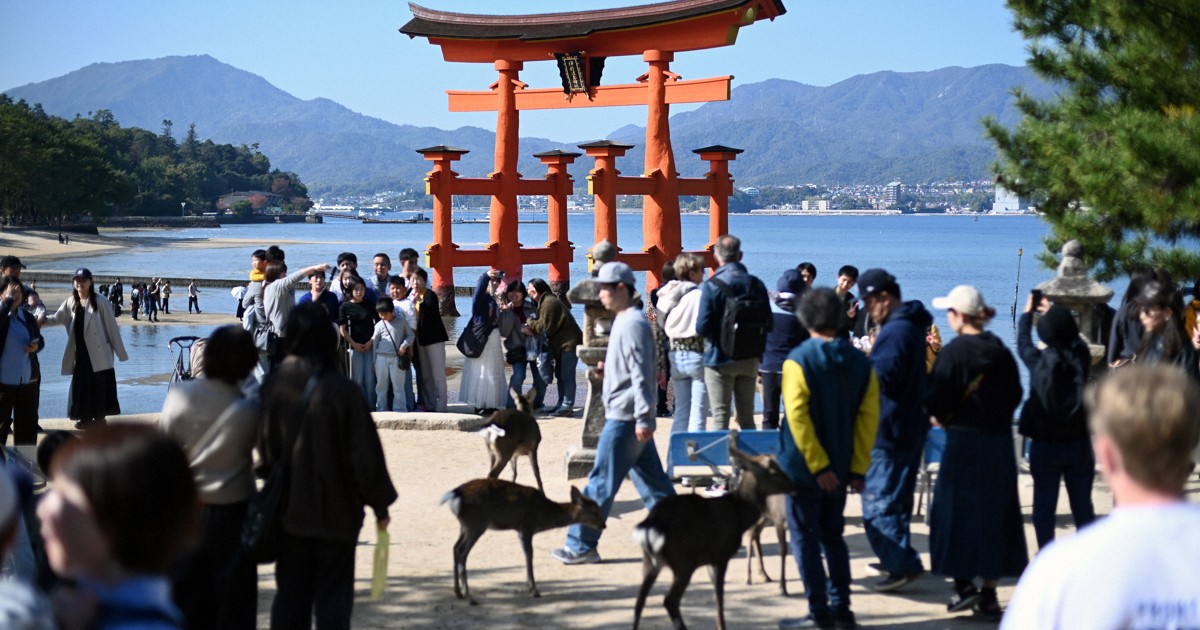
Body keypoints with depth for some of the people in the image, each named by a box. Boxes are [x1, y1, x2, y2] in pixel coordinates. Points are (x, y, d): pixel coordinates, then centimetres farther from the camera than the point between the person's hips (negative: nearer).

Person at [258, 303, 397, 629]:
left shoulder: (273, 386, -8)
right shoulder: (343, 391, -19)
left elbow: (264, 447, 3)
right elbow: (366, 453, -14)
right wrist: (380, 503, -1)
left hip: (289, 512, 4)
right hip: (335, 514, -3)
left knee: (290, 594, 15)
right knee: (332, 598, 7)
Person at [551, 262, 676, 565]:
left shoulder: (632, 324, -16)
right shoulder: (624, 321, 16)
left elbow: (641, 374, -21)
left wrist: (643, 419, -24)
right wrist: (607, 370, 9)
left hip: (624, 418, -10)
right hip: (631, 416, 10)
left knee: (601, 482, -4)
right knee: (652, 480, 11)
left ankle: (581, 545, 2)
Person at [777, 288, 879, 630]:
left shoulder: (798, 360, -12)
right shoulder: (860, 362, 2)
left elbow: (797, 416, -19)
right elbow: (868, 418, -1)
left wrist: (818, 465, -16)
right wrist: (858, 469, 0)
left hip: (804, 466, -5)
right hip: (841, 467, 5)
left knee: (805, 537, 3)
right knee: (833, 536, 16)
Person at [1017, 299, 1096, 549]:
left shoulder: (1039, 361, -12)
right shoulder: (1081, 357, -8)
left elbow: (1023, 344, 8)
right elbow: (1073, 338, 15)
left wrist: (1027, 314, 24)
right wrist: (1052, 313, 28)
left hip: (1045, 444, -2)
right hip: (1079, 443, 2)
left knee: (1044, 505, 7)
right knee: (1082, 505, 11)